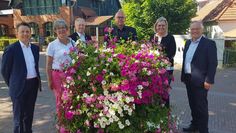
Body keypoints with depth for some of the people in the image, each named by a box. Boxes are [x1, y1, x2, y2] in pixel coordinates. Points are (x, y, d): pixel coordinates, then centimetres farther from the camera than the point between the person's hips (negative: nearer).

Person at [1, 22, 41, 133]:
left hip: (34, 84, 5)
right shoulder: (11, 49, -10)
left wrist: (36, 80, 12)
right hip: (20, 86, -5)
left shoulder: (35, 48, 7)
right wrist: (13, 85, 0)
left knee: (29, 114, 19)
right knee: (19, 116, 6)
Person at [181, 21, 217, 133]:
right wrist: (184, 76, 12)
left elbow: (213, 63, -13)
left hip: (200, 80, -7)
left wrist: (209, 80, -17)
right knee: (193, 104, 17)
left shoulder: (209, 43, -9)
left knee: (201, 106, 1)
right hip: (188, 79, 7)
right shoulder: (188, 43, 12)